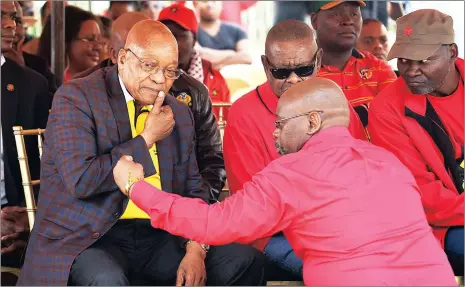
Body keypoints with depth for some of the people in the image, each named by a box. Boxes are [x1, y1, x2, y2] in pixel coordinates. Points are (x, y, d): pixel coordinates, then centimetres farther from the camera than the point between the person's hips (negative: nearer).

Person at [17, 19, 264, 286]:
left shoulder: (180, 113, 12)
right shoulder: (77, 97, -6)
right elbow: (81, 181, -18)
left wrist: (196, 248, -5)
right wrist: (147, 137, -11)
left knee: (246, 260, -12)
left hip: (159, 237, 5)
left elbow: (193, 190, 13)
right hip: (87, 238, -5)